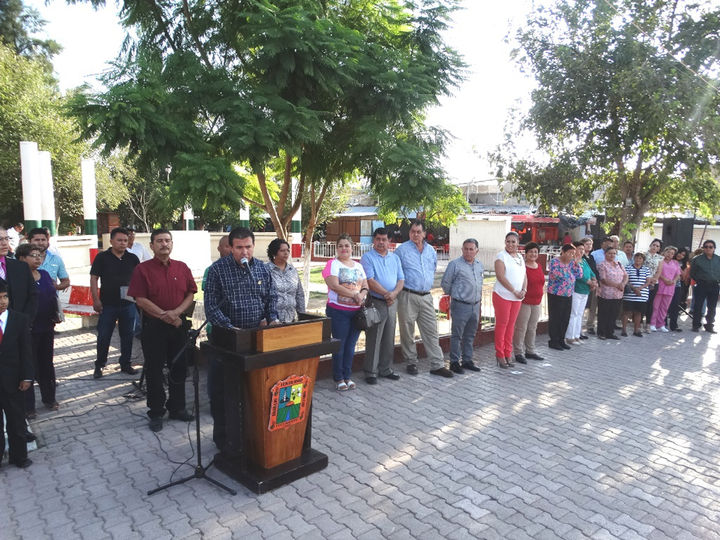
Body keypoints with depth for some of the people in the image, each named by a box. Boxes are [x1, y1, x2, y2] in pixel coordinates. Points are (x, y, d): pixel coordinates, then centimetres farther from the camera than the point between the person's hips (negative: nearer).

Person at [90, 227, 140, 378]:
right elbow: (94, 278, -2)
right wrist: (96, 300, -9)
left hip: (128, 304, 3)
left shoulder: (132, 258, 5)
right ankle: (99, 365, 19)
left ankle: (126, 364, 22)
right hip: (107, 304, -2)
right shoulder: (102, 257, -2)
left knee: (127, 335, 10)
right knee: (104, 336, 4)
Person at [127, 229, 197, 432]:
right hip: (153, 326, -3)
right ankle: (156, 413, 18)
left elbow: (191, 293, 5)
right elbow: (140, 300, -10)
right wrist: (163, 315, -17)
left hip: (178, 324, 4)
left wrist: (177, 312, -12)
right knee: (154, 370, 6)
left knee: (179, 368, 12)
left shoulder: (182, 268, 7)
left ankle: (177, 408, 27)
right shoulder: (143, 269, -4)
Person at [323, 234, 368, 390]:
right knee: (339, 345, 0)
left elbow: (365, 286, 12)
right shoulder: (333, 264, -3)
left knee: (351, 346, 10)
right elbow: (334, 285, -16)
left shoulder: (358, 266, 16)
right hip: (339, 311, -5)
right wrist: (355, 295, -16)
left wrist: (362, 294, -11)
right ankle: (338, 379, 11)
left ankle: (347, 377, 21)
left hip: (357, 311, 5)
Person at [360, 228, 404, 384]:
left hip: (392, 302, 6)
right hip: (375, 302, -6)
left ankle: (385, 370, 23)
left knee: (389, 339, 12)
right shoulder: (367, 258, -3)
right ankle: (371, 372, 6)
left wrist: (394, 293, -10)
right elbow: (370, 281, -13)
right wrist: (386, 293, -17)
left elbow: (401, 279, 9)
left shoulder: (395, 258, 14)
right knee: (373, 339, -3)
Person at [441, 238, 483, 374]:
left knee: (470, 335, 14)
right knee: (457, 335, 0)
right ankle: (454, 362, 8)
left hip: (475, 305, 6)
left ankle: (467, 360, 24)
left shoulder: (479, 265, 12)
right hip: (460, 305, -6)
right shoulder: (455, 264, -8)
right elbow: (445, 283, -2)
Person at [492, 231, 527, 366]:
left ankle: (508, 354, 18)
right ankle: (500, 355, 5)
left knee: (511, 325, 10)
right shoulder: (501, 256, -7)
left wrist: (524, 290, -3)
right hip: (503, 295, -6)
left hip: (517, 297, 6)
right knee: (502, 324, -2)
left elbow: (524, 276, 15)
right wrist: (514, 291, -16)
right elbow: (500, 276, -16)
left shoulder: (520, 258, 15)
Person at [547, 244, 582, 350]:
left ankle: (561, 340, 22)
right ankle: (553, 341, 9)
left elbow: (579, 275, 2)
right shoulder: (554, 262, -11)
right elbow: (556, 275, -23)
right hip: (556, 295, -7)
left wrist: (576, 263, -7)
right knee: (555, 318, 0)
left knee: (565, 319, 11)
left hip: (568, 295, 7)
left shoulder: (571, 262, 9)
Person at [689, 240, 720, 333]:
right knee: (698, 306, -3)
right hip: (701, 286, -3)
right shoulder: (697, 259, -1)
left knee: (712, 308, 9)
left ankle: (709, 326, 20)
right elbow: (692, 273, 5)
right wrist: (699, 280, 1)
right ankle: (696, 325, 5)